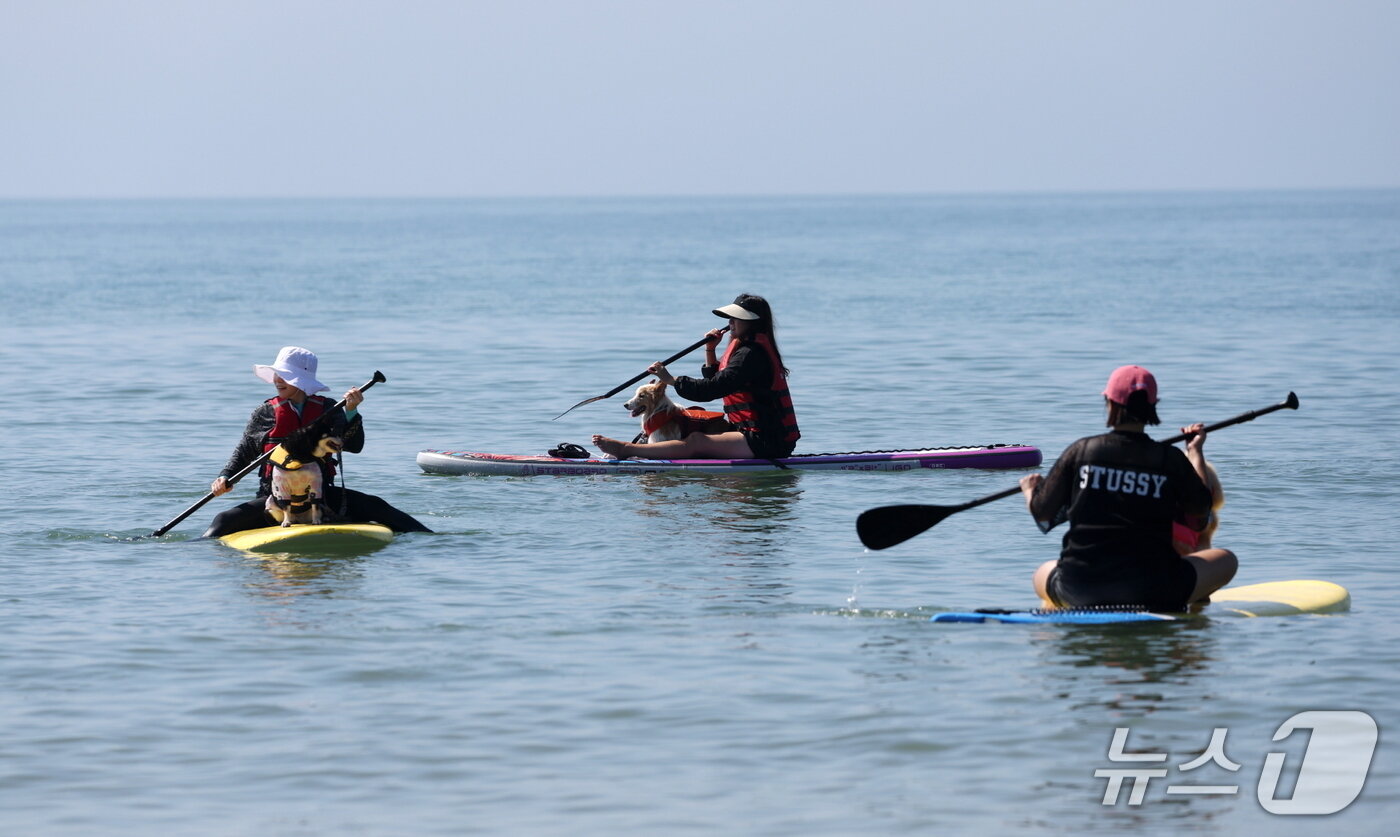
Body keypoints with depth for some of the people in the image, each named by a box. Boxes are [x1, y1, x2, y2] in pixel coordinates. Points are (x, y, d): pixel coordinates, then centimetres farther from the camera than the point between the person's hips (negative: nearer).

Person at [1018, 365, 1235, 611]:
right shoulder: (1172, 459, -3)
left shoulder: (1080, 451, -1)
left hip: (1079, 589, 2)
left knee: (1042, 574, 35)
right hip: (1151, 588, -1)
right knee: (1227, 559, 17)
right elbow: (1201, 507, 13)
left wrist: (1030, 489, 29)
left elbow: (1042, 513, 4)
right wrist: (1196, 452, 26)